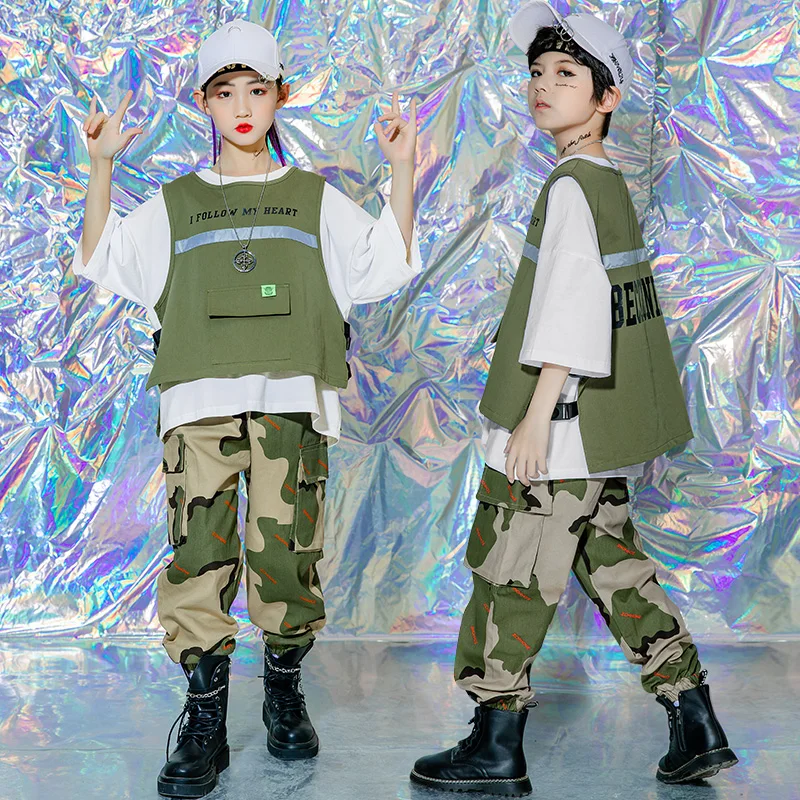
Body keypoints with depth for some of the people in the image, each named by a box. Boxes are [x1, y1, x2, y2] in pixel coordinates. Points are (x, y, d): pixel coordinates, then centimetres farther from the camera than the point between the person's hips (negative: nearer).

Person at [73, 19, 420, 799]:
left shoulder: (316, 199, 17)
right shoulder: (175, 204, 18)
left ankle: (284, 688, 18)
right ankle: (204, 718, 0)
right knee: (197, 552, -8)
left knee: (286, 550, -4)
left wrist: (401, 169, 1)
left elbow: (390, 261, 9)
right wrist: (100, 165, 0)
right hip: (199, 399, 0)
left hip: (291, 399, 0)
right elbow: (101, 258, 9)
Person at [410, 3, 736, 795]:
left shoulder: (571, 187, -13)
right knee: (611, 562, 13)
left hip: (559, 420, -10)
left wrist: (535, 417, -22)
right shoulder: (609, 185, 16)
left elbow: (572, 305, -21)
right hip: (594, 432, 10)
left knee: (512, 573, -1)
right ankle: (695, 727, 17)